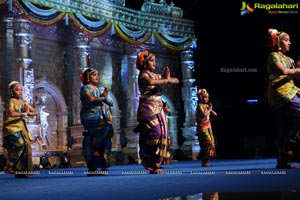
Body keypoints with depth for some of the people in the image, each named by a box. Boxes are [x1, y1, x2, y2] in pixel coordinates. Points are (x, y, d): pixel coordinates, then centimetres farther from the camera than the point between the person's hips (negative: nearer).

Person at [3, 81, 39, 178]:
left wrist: (29, 113, -6)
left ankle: (21, 171, 5)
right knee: (19, 144, -26)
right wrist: (24, 114, -11)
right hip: (12, 127, -7)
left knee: (26, 146, -2)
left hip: (22, 128, 7)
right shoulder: (11, 101, -6)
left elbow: (36, 112, 15)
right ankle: (10, 166, -11)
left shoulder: (24, 102, 15)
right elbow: (12, 113, -24)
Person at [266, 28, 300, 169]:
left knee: (285, 130, 4)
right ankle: (289, 146, -13)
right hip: (280, 93, -8)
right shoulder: (273, 56, 0)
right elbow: (283, 71, -15)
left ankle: (282, 161, 5)